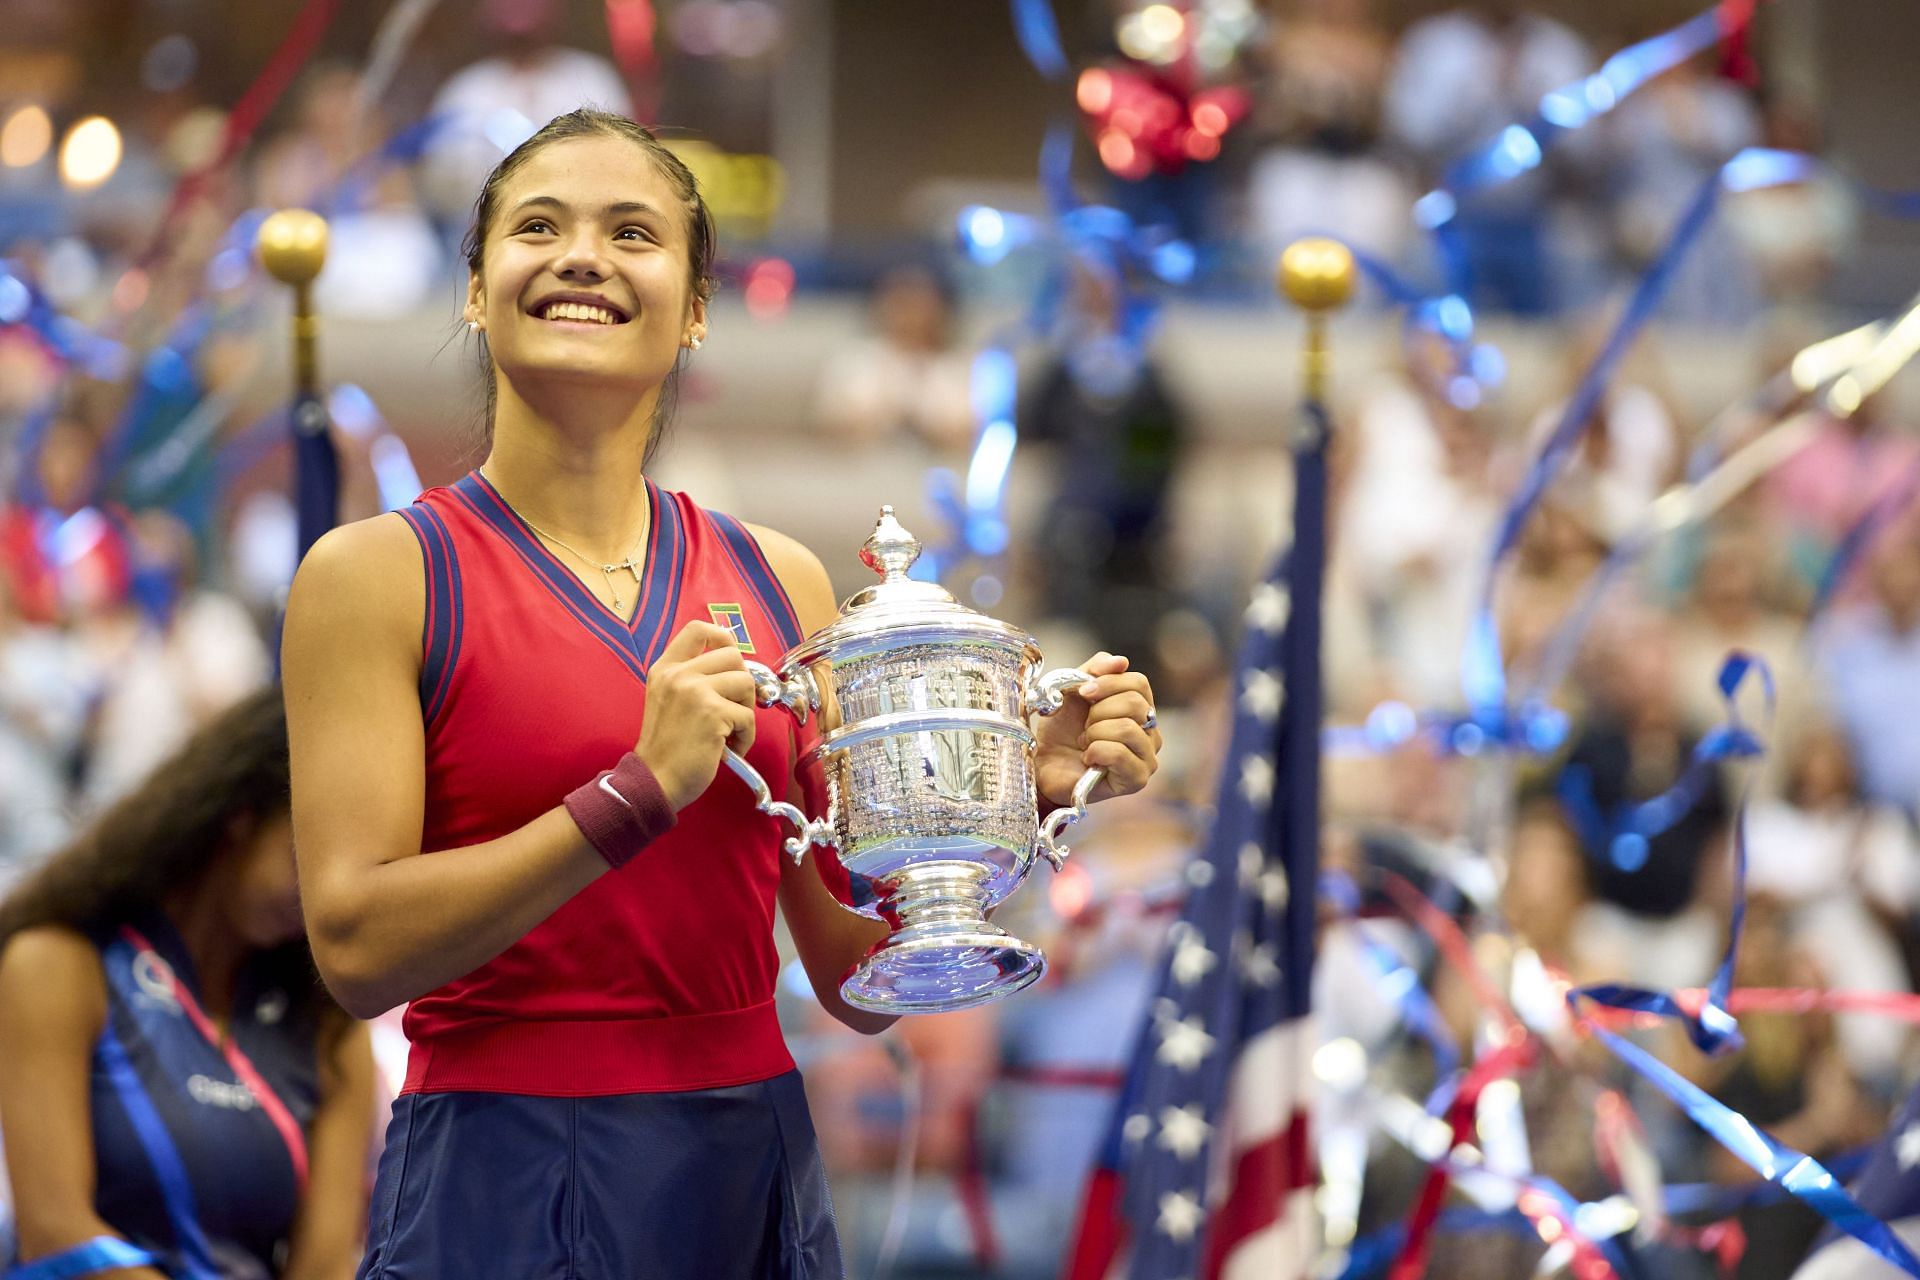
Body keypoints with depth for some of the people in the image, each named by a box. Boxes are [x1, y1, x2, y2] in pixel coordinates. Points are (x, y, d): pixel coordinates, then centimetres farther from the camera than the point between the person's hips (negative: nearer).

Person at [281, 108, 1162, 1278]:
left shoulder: (780, 583, 7)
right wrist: (644, 792, -18)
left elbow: (856, 980, 10)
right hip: (503, 1185, -4)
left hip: (755, 1177, 4)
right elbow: (357, 945, -12)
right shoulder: (381, 574, -4)